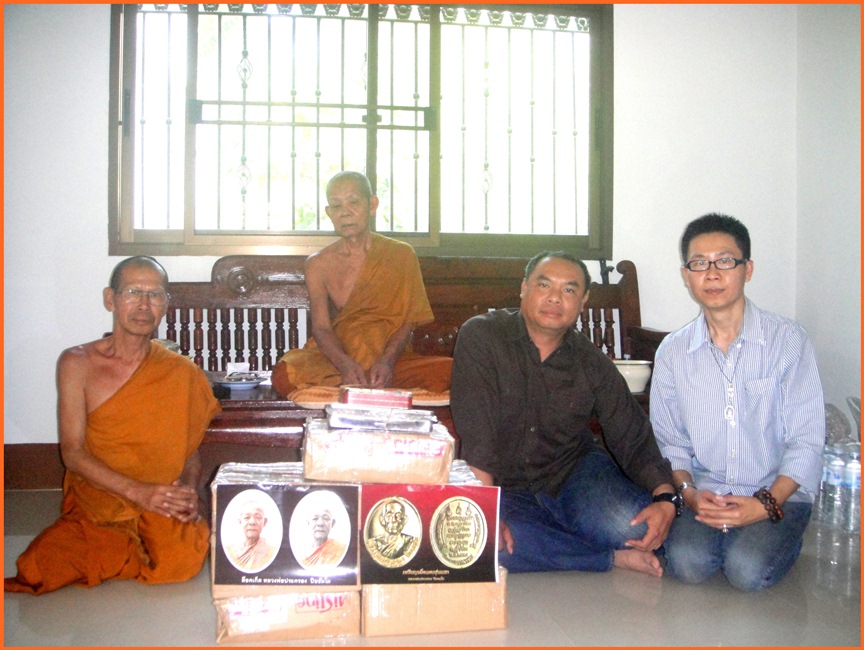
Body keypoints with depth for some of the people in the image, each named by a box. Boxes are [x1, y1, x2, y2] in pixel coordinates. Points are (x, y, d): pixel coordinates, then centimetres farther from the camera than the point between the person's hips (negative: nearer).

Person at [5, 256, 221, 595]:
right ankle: (138, 551, -1)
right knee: (38, 567, -26)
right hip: (93, 506, 0)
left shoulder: (182, 374, 3)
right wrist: (137, 491, -18)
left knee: (183, 558, -30)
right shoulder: (77, 363, 0)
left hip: (162, 510, 0)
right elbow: (72, 452, -5)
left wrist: (188, 490, -14)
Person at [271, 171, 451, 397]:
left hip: (392, 359, 0)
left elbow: (406, 323, -3)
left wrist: (386, 362, -24)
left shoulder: (401, 255, 3)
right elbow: (321, 327, -6)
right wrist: (345, 364, -28)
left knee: (449, 371, -29)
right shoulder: (318, 264, 4)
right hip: (335, 358, 0)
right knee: (283, 376, -32)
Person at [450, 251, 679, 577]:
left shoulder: (592, 363, 0)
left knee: (635, 524, -28)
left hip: (575, 473, 2)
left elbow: (634, 437, -2)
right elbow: (475, 433, -19)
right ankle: (613, 558, -16)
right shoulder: (480, 336, -10)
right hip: (506, 489, -1)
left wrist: (665, 498, -21)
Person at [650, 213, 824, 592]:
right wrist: (689, 492, -11)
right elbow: (669, 440, 7)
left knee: (747, 570, -25)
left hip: (778, 492, -1)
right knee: (687, 563, -24)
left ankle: (778, 538, 8)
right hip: (704, 493, 2)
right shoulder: (672, 351, 5)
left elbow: (806, 441, -7)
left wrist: (765, 503, -18)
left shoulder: (788, 340, -5)